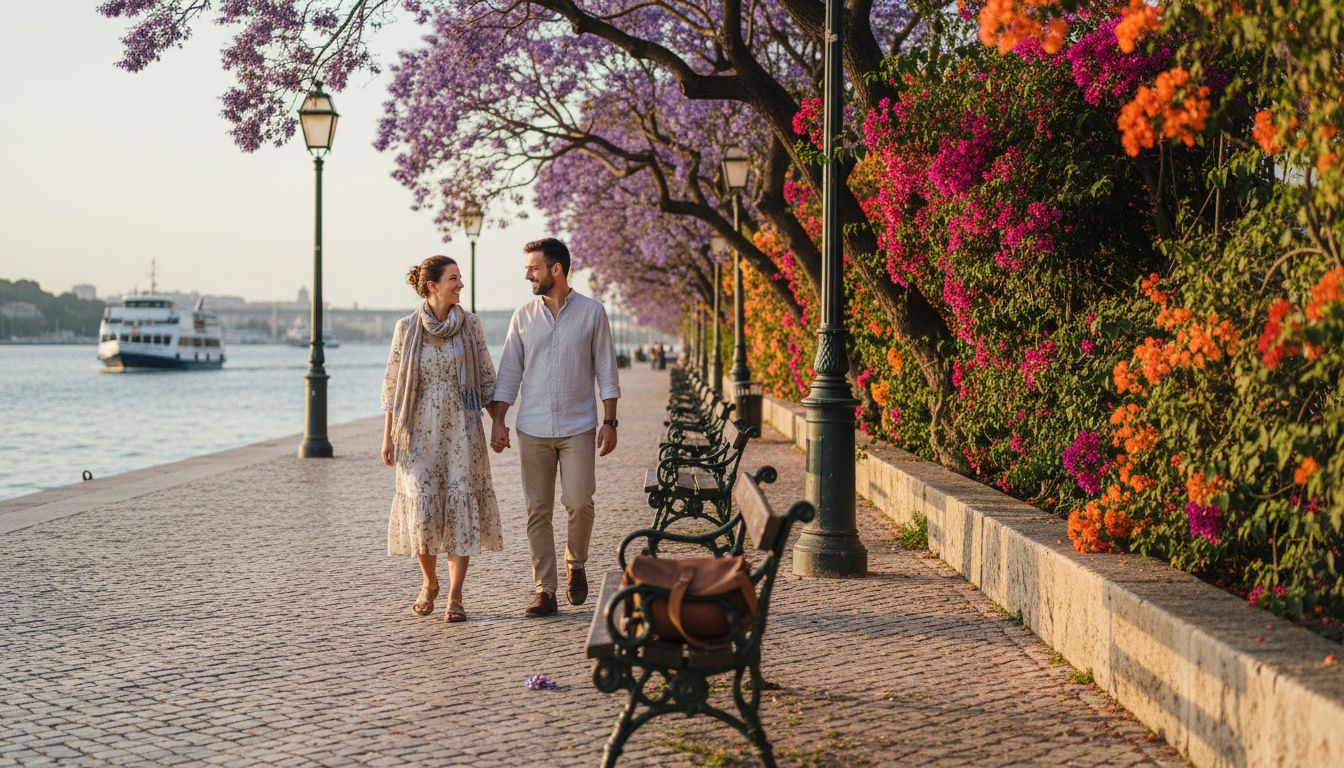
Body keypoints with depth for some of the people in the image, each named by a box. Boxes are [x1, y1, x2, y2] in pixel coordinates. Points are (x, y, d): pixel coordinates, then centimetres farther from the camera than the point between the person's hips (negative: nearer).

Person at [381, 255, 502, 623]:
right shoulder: (407, 327, -1)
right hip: (419, 430, -1)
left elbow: (486, 379, 7)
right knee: (422, 507, -4)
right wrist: (388, 437, 1)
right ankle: (429, 583, 21)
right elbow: (393, 385, 3)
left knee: (461, 506, -4)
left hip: (461, 428, 1)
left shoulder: (470, 324, 2)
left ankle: (455, 597, 2)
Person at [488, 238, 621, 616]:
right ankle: (545, 590, 7)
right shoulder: (524, 316, 7)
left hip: (578, 427, -2)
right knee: (538, 511, 1)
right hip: (532, 429, 2)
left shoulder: (592, 312, 1)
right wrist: (498, 421, 0)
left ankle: (575, 564, 19)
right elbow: (509, 372, 9)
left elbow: (606, 371, 3)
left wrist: (609, 422, -3)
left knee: (579, 503, -9)